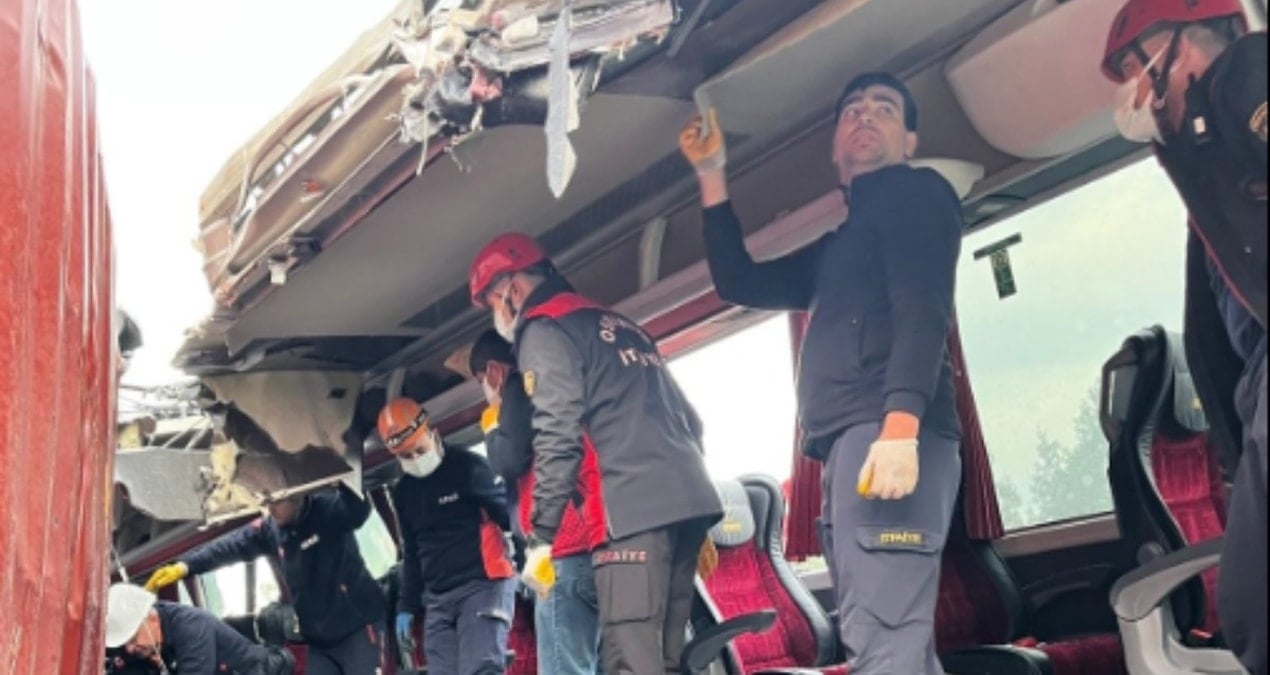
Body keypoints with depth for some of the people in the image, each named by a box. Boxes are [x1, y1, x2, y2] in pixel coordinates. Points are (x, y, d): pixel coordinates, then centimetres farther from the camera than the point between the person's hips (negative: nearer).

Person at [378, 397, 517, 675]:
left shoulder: (468, 467, -5)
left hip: (482, 586, -6)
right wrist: (407, 606, 21)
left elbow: (510, 515, -6)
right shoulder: (403, 492, 16)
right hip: (436, 599, 6)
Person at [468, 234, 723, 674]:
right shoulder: (620, 327, 29)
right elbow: (687, 418, 27)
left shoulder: (543, 329, 4)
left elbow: (557, 437, -10)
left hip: (635, 509, -9)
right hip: (687, 500, 9)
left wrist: (541, 536, -8)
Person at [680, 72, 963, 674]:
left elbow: (922, 308, -9)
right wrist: (712, 177, 29)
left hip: (888, 436, -9)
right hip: (850, 444, 9)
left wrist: (900, 424, -24)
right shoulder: (838, 246, 32)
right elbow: (740, 282, 33)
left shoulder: (915, 192, 7)